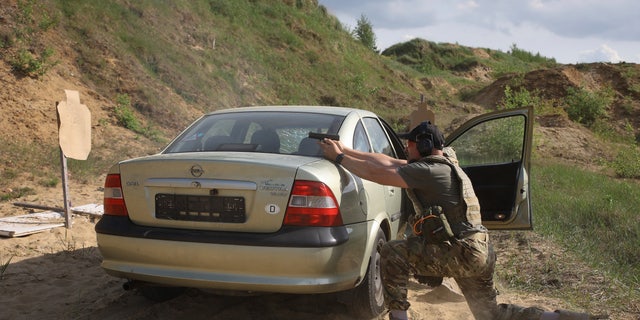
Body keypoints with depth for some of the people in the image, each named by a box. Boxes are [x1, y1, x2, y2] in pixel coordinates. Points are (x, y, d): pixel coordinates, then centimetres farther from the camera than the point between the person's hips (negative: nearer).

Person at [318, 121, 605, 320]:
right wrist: (345, 149, 13)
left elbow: (378, 174, -19)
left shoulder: (429, 170, -16)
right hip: (479, 252, 10)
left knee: (393, 253, -7)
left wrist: (338, 157, -8)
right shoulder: (442, 164, 13)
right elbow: (387, 162, 13)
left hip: (461, 252, -10)